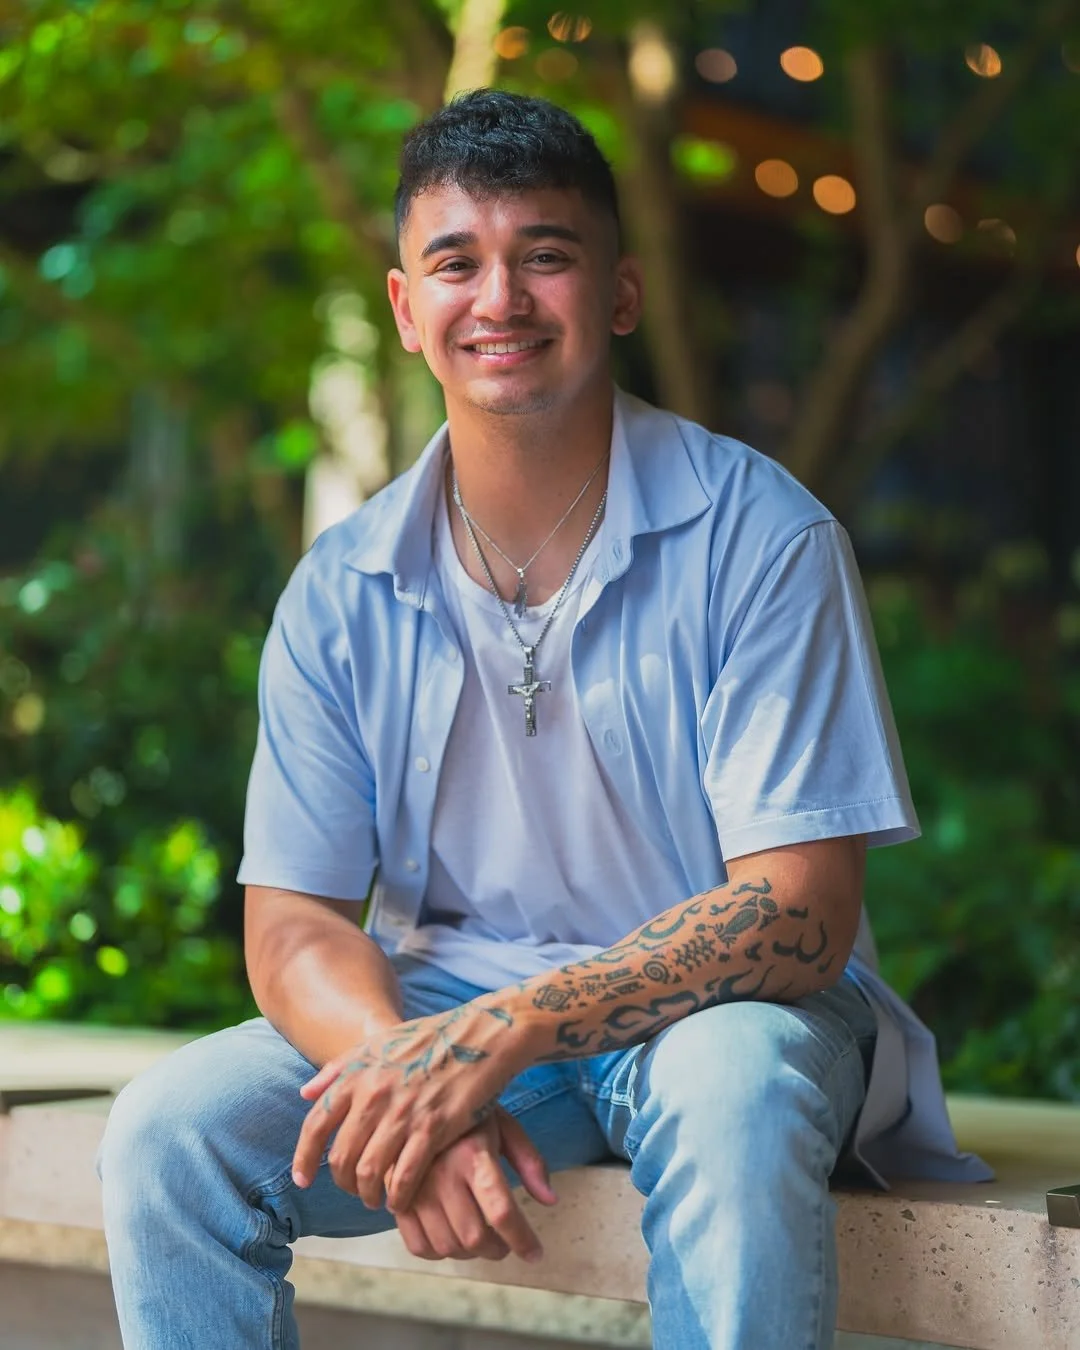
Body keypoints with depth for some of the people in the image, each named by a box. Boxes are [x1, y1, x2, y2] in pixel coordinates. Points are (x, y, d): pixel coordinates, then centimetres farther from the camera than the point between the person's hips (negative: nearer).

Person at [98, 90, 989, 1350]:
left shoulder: (759, 536, -11)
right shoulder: (341, 596, -1)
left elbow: (800, 912, -16)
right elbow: (293, 925, -3)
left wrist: (496, 1036, -29)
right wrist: (408, 1075, -27)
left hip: (721, 1005, -3)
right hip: (444, 1005, 3)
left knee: (729, 1093, -37)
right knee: (168, 1130, -20)